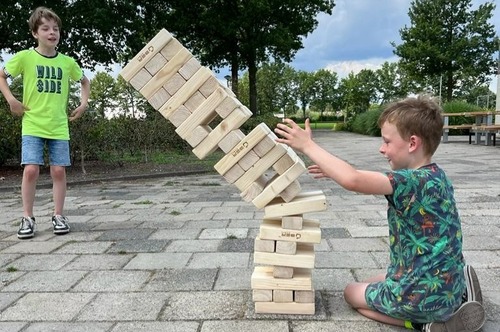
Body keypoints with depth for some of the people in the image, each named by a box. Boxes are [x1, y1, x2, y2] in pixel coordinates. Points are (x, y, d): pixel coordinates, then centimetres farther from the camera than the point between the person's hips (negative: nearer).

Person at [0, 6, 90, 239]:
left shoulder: (67, 62, 5)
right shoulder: (25, 57, -2)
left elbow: (85, 82, 22)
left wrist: (84, 103, 9)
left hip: (59, 127, 2)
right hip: (32, 126, -2)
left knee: (58, 171, 0)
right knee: (31, 169, -9)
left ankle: (58, 216, 11)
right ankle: (27, 218, 5)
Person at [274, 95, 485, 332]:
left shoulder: (416, 181, -26)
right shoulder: (434, 176, 2)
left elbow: (353, 181, -39)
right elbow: (375, 181, 14)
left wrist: (307, 145, -29)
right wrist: (333, 170, 8)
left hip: (423, 296, -8)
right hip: (446, 284, 8)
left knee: (352, 293, 17)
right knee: (372, 285, 31)